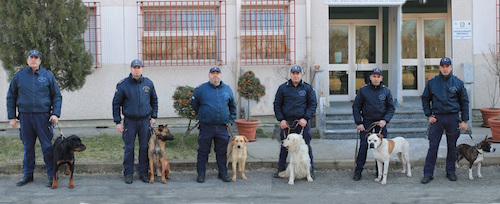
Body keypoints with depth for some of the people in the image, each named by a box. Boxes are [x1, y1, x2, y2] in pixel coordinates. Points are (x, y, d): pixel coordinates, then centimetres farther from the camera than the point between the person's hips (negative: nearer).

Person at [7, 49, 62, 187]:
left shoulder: (48, 76, 4)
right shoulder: (19, 76, 7)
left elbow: (57, 96, 7)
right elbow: (11, 97, 11)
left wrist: (55, 114, -5)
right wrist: (11, 117, 5)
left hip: (43, 116, -2)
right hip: (25, 117, 2)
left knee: (47, 146, -1)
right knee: (27, 147, 10)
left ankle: (52, 176, 6)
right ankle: (27, 175, 20)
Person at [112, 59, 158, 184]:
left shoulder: (148, 83, 4)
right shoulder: (123, 85, -4)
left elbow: (154, 101, 16)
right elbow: (116, 104, 0)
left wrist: (153, 116, 9)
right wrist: (118, 122, -4)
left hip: (145, 121, 2)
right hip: (130, 121, -2)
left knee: (145, 148, 6)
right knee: (129, 148, 2)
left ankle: (143, 173, 17)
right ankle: (128, 174, 12)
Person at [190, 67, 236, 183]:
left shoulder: (227, 89, 10)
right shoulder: (201, 89, 0)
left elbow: (232, 107, 20)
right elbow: (193, 105, 11)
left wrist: (230, 121, 13)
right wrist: (201, 115, 11)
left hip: (222, 128, 3)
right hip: (206, 127, -2)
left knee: (222, 152, 9)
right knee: (203, 151, 3)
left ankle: (223, 173, 19)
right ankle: (201, 174, 13)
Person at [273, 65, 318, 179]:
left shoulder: (308, 88, 5)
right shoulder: (283, 88, 6)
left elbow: (313, 104, 4)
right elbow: (277, 105, 9)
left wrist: (306, 118, -7)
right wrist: (281, 119, -2)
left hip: (303, 122, -1)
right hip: (287, 123, 1)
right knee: (284, 147, 7)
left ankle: (310, 170, 11)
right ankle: (281, 169, 19)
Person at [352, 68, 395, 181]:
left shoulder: (386, 91, 2)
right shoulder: (363, 91, -1)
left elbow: (391, 108, 7)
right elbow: (356, 107, 3)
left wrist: (385, 120, -8)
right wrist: (358, 122, -5)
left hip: (381, 122, 2)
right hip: (367, 122, -1)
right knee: (363, 146, -6)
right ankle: (358, 171, 1)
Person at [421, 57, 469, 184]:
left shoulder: (458, 83, 2)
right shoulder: (432, 83, 3)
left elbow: (464, 102, 6)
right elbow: (425, 99, 11)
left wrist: (464, 121, 2)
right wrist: (428, 115, 1)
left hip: (453, 118, 1)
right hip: (437, 118, 0)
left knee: (452, 146, 8)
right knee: (433, 146, -2)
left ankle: (450, 171, 21)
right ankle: (428, 173, 2)